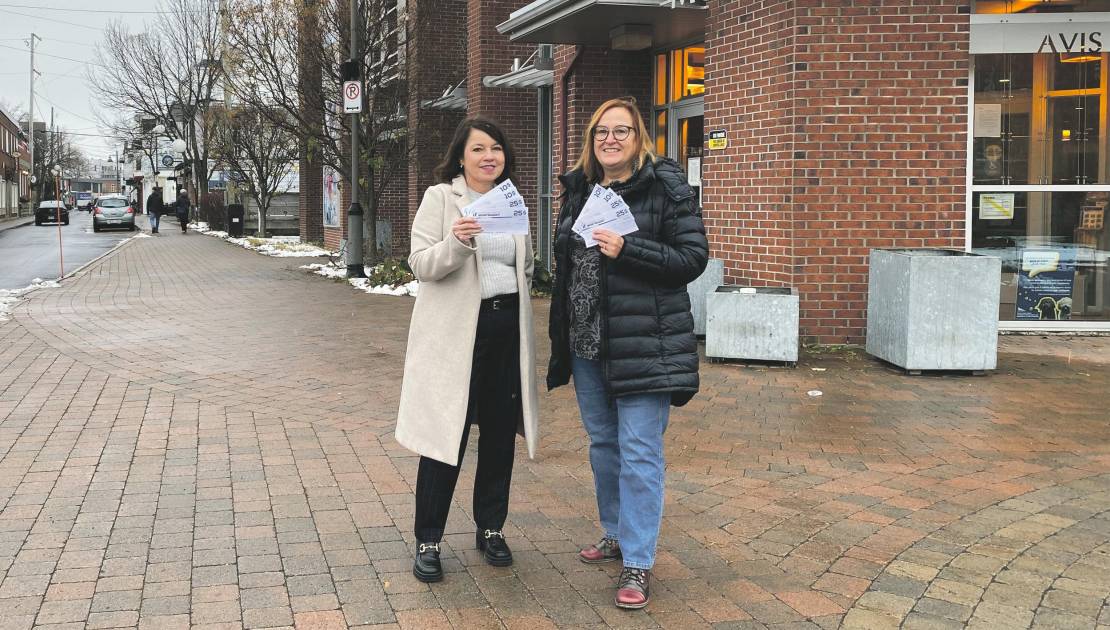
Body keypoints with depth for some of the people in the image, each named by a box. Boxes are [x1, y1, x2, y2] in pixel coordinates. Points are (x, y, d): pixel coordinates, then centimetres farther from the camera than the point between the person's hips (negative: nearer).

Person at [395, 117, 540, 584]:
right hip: (455, 331, -5)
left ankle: (490, 528, 25)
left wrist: (517, 295, 9)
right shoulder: (440, 198, -2)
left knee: (500, 433, 11)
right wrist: (456, 243, -28)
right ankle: (428, 541, 8)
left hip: (506, 326, 5)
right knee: (447, 435, -3)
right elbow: (421, 264, -11)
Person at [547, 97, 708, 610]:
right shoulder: (579, 189, 12)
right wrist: (561, 332, 15)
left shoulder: (665, 186, -7)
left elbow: (693, 257, -12)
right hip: (586, 343, 7)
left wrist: (627, 250, -21)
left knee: (639, 451, -5)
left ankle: (638, 563, 3)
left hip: (643, 343, -6)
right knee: (603, 443, 17)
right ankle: (616, 534, 34)